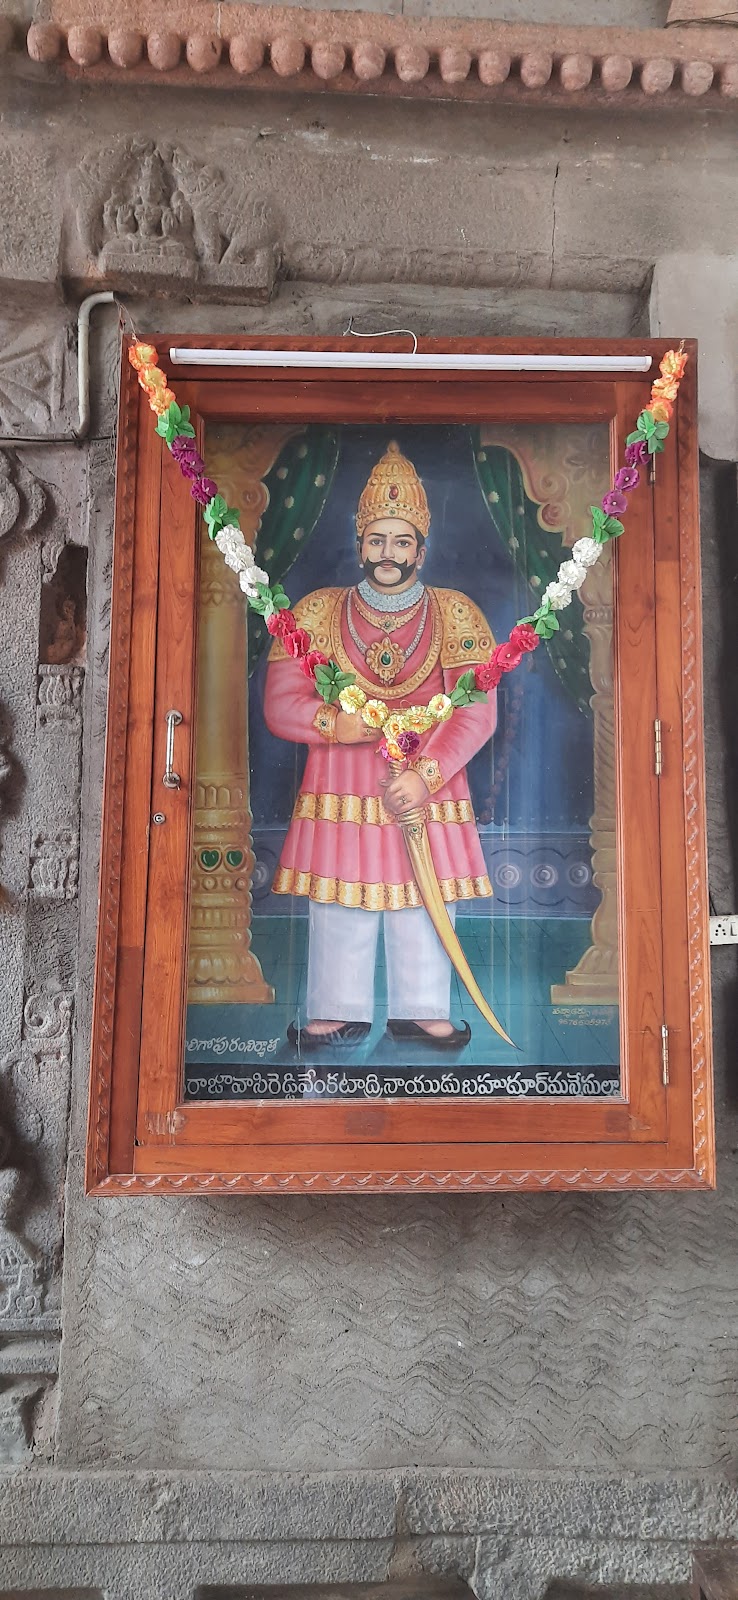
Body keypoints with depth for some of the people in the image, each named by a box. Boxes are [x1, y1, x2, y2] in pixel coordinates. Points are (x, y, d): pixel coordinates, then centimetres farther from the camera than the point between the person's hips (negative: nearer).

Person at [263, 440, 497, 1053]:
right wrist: (335, 724, -18)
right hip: (340, 787, 1)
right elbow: (279, 704, 0)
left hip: (429, 783, 0)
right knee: (340, 909, 4)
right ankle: (339, 1014, 20)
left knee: (423, 900, 5)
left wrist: (425, 773, -19)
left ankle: (422, 1010, 22)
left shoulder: (455, 615, 4)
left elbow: (476, 712, -5)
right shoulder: (318, 612, 6)